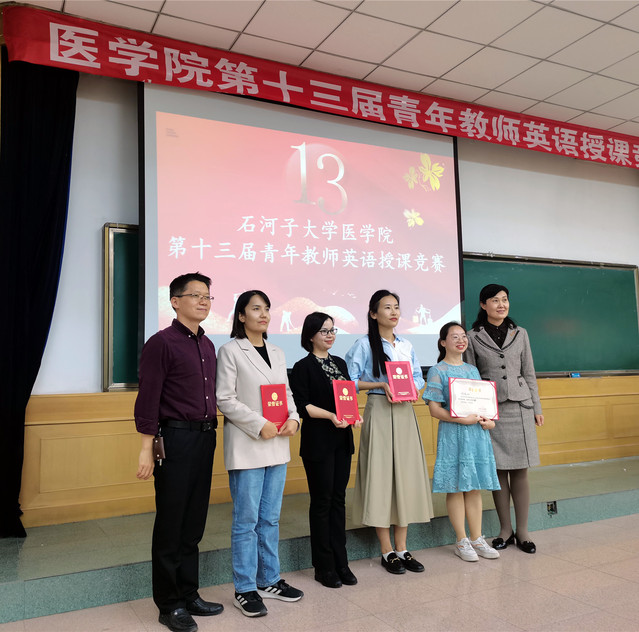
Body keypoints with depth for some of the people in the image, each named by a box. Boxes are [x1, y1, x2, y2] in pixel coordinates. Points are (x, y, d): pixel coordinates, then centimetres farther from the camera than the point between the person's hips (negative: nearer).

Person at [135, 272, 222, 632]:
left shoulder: (207, 345, 14)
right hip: (175, 439, -7)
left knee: (194, 524, 15)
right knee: (171, 525, 5)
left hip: (205, 439, 7)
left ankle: (189, 595, 29)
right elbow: (148, 400, -12)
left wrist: (211, 434, 13)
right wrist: (147, 450, -14)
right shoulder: (162, 343, -8)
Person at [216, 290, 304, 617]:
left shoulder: (277, 353, 13)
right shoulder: (230, 351, -5)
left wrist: (293, 418, -5)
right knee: (246, 520, 1)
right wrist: (260, 425, -17)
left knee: (270, 518, 14)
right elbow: (225, 399, -11)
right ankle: (245, 589, 15)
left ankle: (269, 580, 27)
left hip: (277, 445, 6)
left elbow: (287, 393, 15)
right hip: (246, 446, -6)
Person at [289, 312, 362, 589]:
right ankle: (324, 566, 14)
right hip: (318, 442, -6)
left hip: (342, 440, 6)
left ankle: (340, 563, 20)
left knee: (338, 499, 10)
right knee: (322, 501, 2)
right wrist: (330, 415, -23)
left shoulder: (340, 363, 14)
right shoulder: (303, 367, -6)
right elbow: (302, 405, -12)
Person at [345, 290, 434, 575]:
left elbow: (418, 377, 14)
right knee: (381, 476, -3)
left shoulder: (406, 345, 12)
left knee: (406, 475, 6)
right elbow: (350, 380, -7)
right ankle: (387, 552, 9)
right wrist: (381, 385, -15)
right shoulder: (364, 344, -4)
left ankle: (402, 548, 18)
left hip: (405, 413, 5)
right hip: (379, 412, -5)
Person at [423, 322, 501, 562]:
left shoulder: (473, 369, 15)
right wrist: (461, 419, -22)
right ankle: (461, 541, 13)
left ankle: (477, 539, 20)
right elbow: (434, 408, -11)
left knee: (474, 487, 10)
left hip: (477, 433, 5)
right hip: (452, 434, -5)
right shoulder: (437, 371, -4)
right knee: (455, 487, 1)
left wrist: (489, 420, -1)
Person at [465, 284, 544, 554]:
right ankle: (505, 529, 17)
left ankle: (522, 531, 13)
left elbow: (529, 373, 12)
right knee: (498, 470, 4)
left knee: (520, 471, 3)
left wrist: (536, 407, 9)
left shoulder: (520, 333, 10)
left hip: (519, 407, 2)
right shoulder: (473, 337, 3)